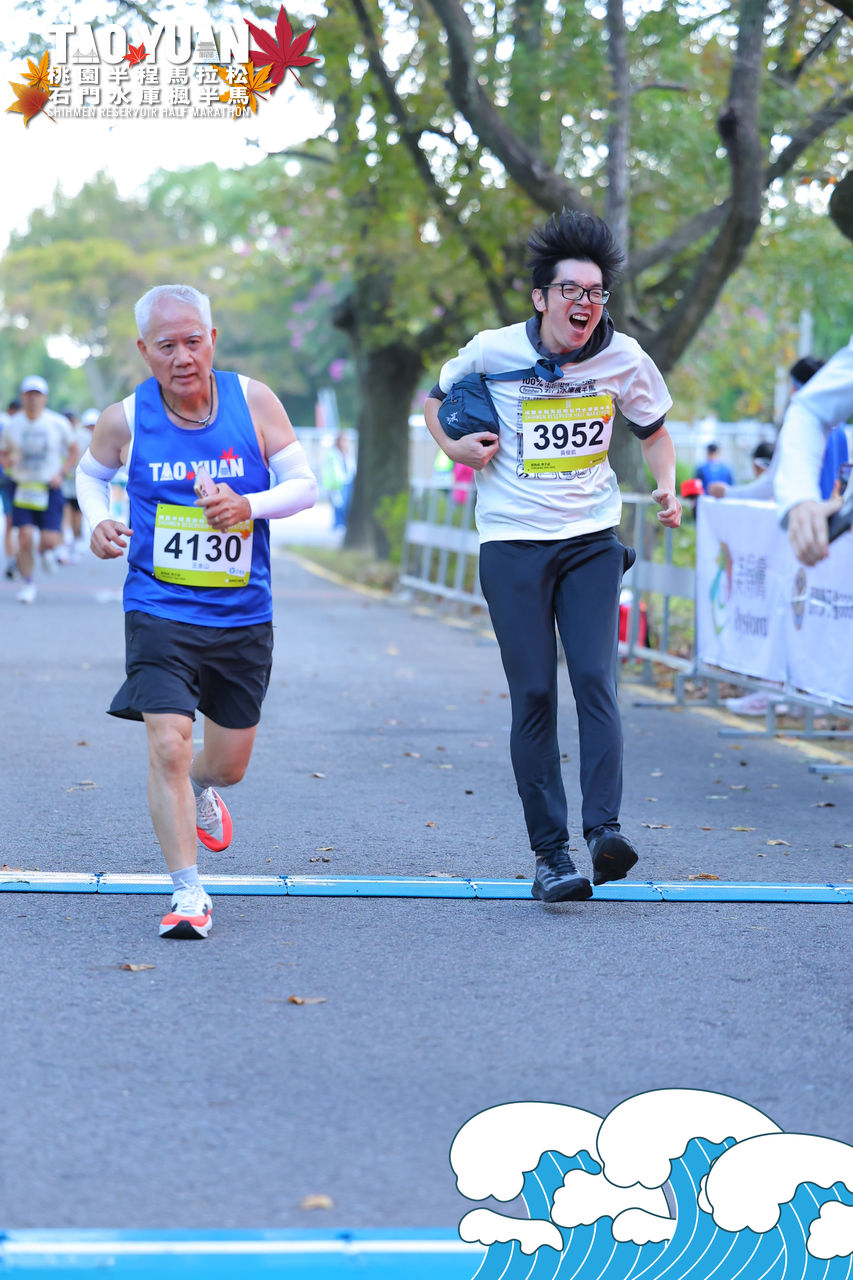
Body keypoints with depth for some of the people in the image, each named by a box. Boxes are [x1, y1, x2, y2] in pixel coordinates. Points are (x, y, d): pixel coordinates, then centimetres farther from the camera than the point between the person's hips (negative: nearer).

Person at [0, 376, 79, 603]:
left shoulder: (58, 423, -2)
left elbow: (73, 451, 11)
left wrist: (62, 473, -3)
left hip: (50, 489, -1)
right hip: (23, 489, 1)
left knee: (50, 539, -10)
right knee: (25, 538, -10)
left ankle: (45, 551, 29)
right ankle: (29, 584, 7)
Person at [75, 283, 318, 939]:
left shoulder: (254, 401, -6)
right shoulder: (125, 420, -6)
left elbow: (305, 484, -3)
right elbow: (91, 474, 15)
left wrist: (248, 505, -21)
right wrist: (98, 522, -6)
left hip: (243, 616, 2)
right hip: (160, 611, -2)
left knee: (230, 762, 14)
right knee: (168, 745, -18)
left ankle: (198, 789, 51)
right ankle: (189, 892, -11)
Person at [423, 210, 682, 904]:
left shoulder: (624, 359, -1)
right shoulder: (494, 351, -5)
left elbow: (654, 430, 16)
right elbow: (436, 397, 14)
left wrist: (667, 485, -2)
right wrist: (456, 446, -6)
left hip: (593, 539, 1)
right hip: (513, 541, -1)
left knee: (596, 679, -14)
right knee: (534, 694, -4)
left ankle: (605, 826, -18)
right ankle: (550, 851, -1)